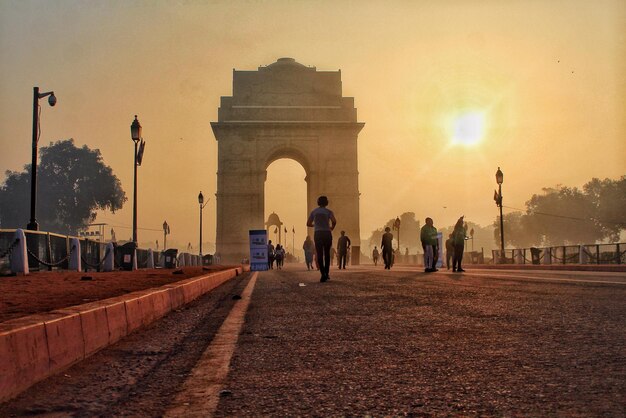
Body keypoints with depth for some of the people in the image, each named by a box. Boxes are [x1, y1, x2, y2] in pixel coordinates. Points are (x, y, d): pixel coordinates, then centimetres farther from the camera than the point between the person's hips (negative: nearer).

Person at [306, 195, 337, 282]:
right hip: (327, 234, 0)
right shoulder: (328, 211, 1)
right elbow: (334, 221, -16)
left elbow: (308, 224, 8)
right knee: (327, 254, 17)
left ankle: (323, 274, -17)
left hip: (318, 234, 0)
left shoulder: (314, 211, 8)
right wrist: (332, 227, 5)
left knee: (319, 255, -1)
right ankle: (327, 273, 17)